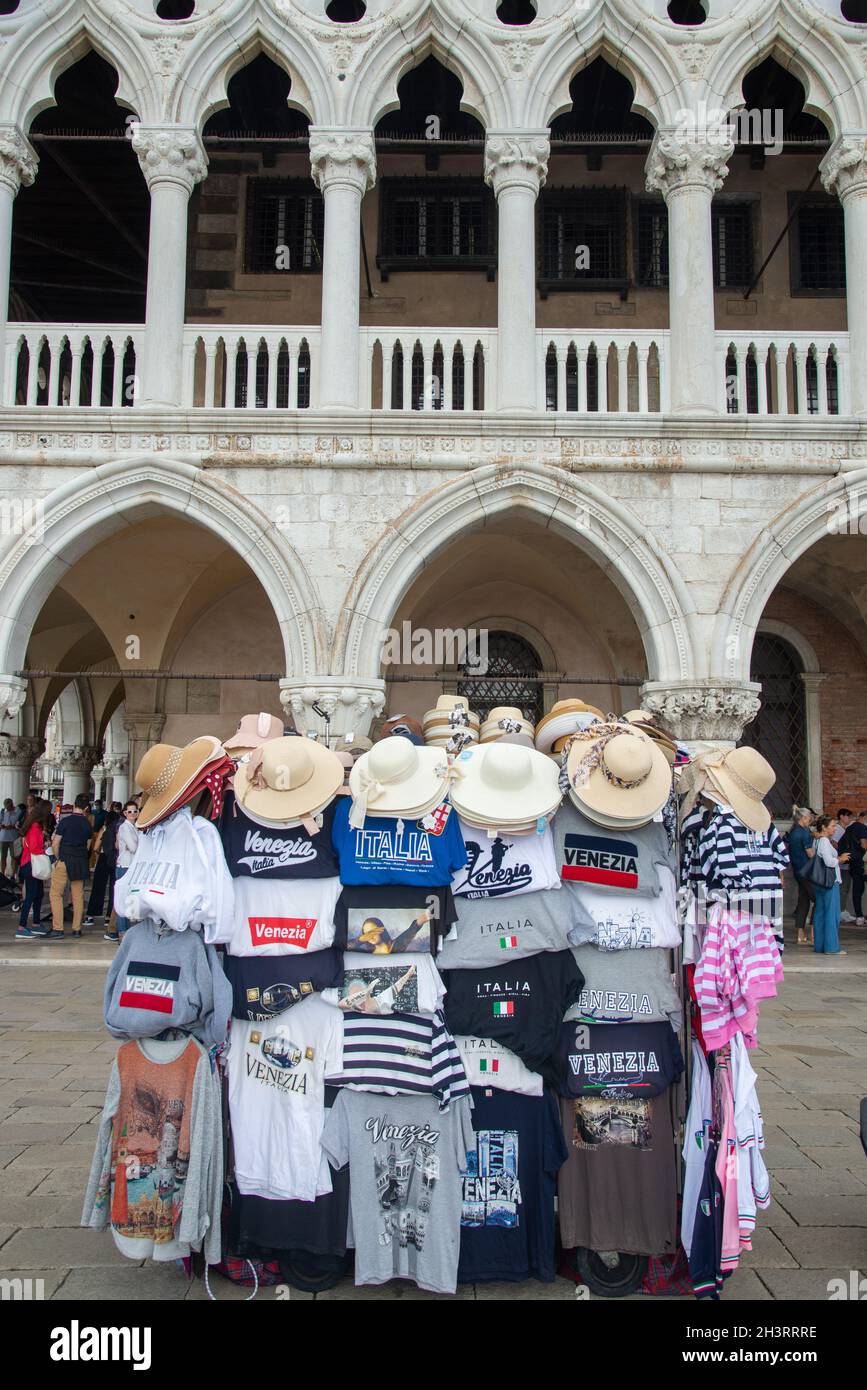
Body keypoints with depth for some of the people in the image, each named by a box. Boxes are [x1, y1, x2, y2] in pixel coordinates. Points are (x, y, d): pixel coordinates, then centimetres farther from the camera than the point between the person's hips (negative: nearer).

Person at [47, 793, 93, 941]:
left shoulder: (65, 821, -10)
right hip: (81, 862, 5)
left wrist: (58, 858, 8)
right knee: (78, 895, 10)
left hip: (65, 860, -5)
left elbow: (55, 844, -6)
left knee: (55, 894, 0)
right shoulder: (87, 823, 5)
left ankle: (58, 929, -6)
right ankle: (77, 929, 14)